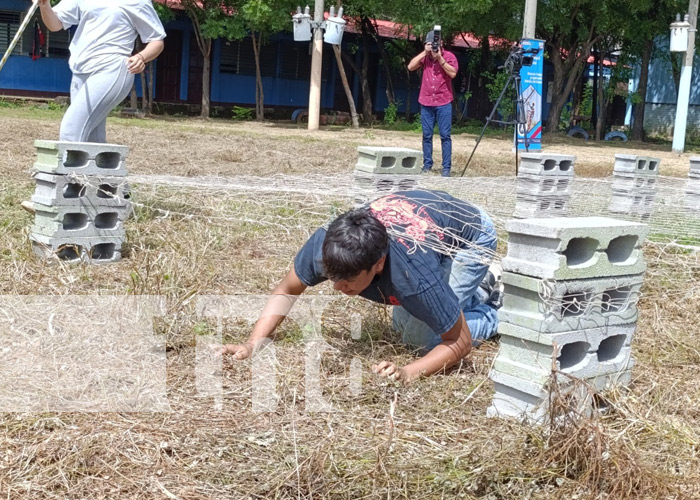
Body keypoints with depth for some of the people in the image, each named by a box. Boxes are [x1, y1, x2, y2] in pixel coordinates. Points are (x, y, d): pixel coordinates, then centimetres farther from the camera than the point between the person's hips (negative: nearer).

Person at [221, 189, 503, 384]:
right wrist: (252, 345, -25)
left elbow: (460, 343, -31)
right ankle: (479, 292, 35)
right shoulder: (325, 244, -32)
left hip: (472, 237, -6)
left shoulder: (412, 276, -45)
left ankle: (497, 315, 10)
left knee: (420, 338, -16)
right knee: (404, 326, 16)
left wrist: (407, 373, -46)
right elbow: (285, 291, -13)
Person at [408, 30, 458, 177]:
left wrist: (439, 58, -16)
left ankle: (446, 167, -2)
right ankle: (427, 165, 11)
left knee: (445, 136, -4)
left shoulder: (449, 56, -1)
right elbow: (410, 67, -5)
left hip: (444, 102, -3)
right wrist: (424, 53, -10)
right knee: (427, 136, 5)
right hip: (426, 102, 3)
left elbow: (453, 73, -14)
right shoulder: (424, 56, 8)